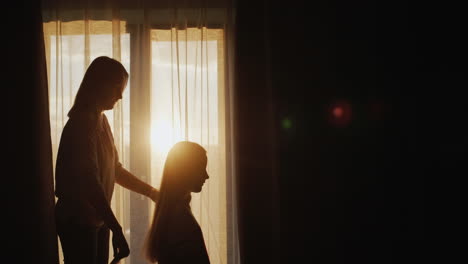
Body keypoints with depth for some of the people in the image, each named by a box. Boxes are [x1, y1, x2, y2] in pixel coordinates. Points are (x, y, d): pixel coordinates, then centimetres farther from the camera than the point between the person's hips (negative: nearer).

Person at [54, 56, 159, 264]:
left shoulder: (101, 120, 12)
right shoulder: (82, 122, -18)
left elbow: (115, 170, 19)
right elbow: (89, 180, -26)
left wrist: (151, 192, 16)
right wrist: (116, 229, -29)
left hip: (97, 219, 9)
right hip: (77, 221, -9)